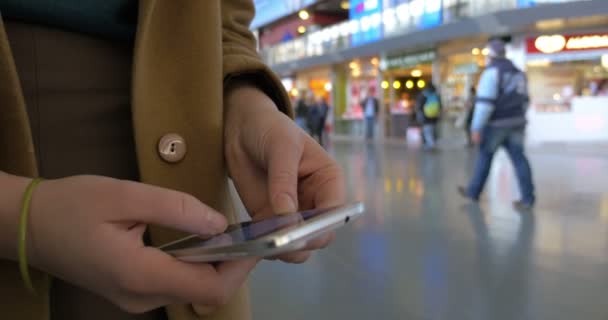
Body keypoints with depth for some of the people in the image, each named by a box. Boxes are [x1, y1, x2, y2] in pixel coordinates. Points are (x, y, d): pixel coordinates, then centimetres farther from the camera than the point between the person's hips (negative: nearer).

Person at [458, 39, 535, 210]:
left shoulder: (492, 72, -13)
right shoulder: (517, 73, 13)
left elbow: (485, 102, -21)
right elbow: (523, 101, 17)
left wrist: (477, 127, -21)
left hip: (495, 124, -6)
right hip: (515, 123, 6)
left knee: (485, 157, 8)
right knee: (518, 159, 0)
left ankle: (474, 191, 22)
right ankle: (527, 198, -7)